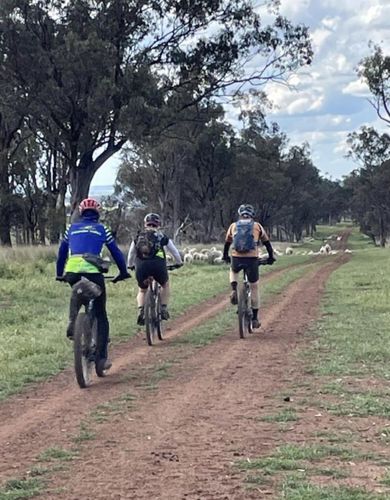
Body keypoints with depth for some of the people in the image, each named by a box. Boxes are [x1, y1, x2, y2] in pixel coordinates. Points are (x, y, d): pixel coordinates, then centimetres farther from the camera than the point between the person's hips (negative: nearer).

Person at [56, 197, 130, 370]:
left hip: (72, 272, 2)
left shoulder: (72, 228, 22)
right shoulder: (102, 229, 17)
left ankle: (72, 324, 12)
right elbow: (116, 252, 18)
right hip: (93, 272, -2)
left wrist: (59, 274, 39)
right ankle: (102, 356, 1)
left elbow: (61, 252, 28)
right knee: (100, 315, 8)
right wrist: (123, 272, 29)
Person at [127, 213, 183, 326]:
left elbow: (131, 254, 34)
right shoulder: (162, 236, 19)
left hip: (141, 266, 1)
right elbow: (174, 251, 30)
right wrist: (179, 263, 48)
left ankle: (141, 311, 2)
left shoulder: (138, 236, 22)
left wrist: (130, 266, 52)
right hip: (158, 265, -1)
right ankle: (163, 309, 18)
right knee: (165, 285, 29)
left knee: (142, 291, 25)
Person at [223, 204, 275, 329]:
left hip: (236, 259, 1)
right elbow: (267, 242, 20)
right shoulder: (257, 226, 12)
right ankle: (255, 318, 16)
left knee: (233, 271, 37)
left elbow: (227, 243, 27)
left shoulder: (233, 226, 15)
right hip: (252, 259, -1)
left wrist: (225, 256, 42)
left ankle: (234, 291, 9)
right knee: (254, 288, 13)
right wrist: (271, 257, 32)